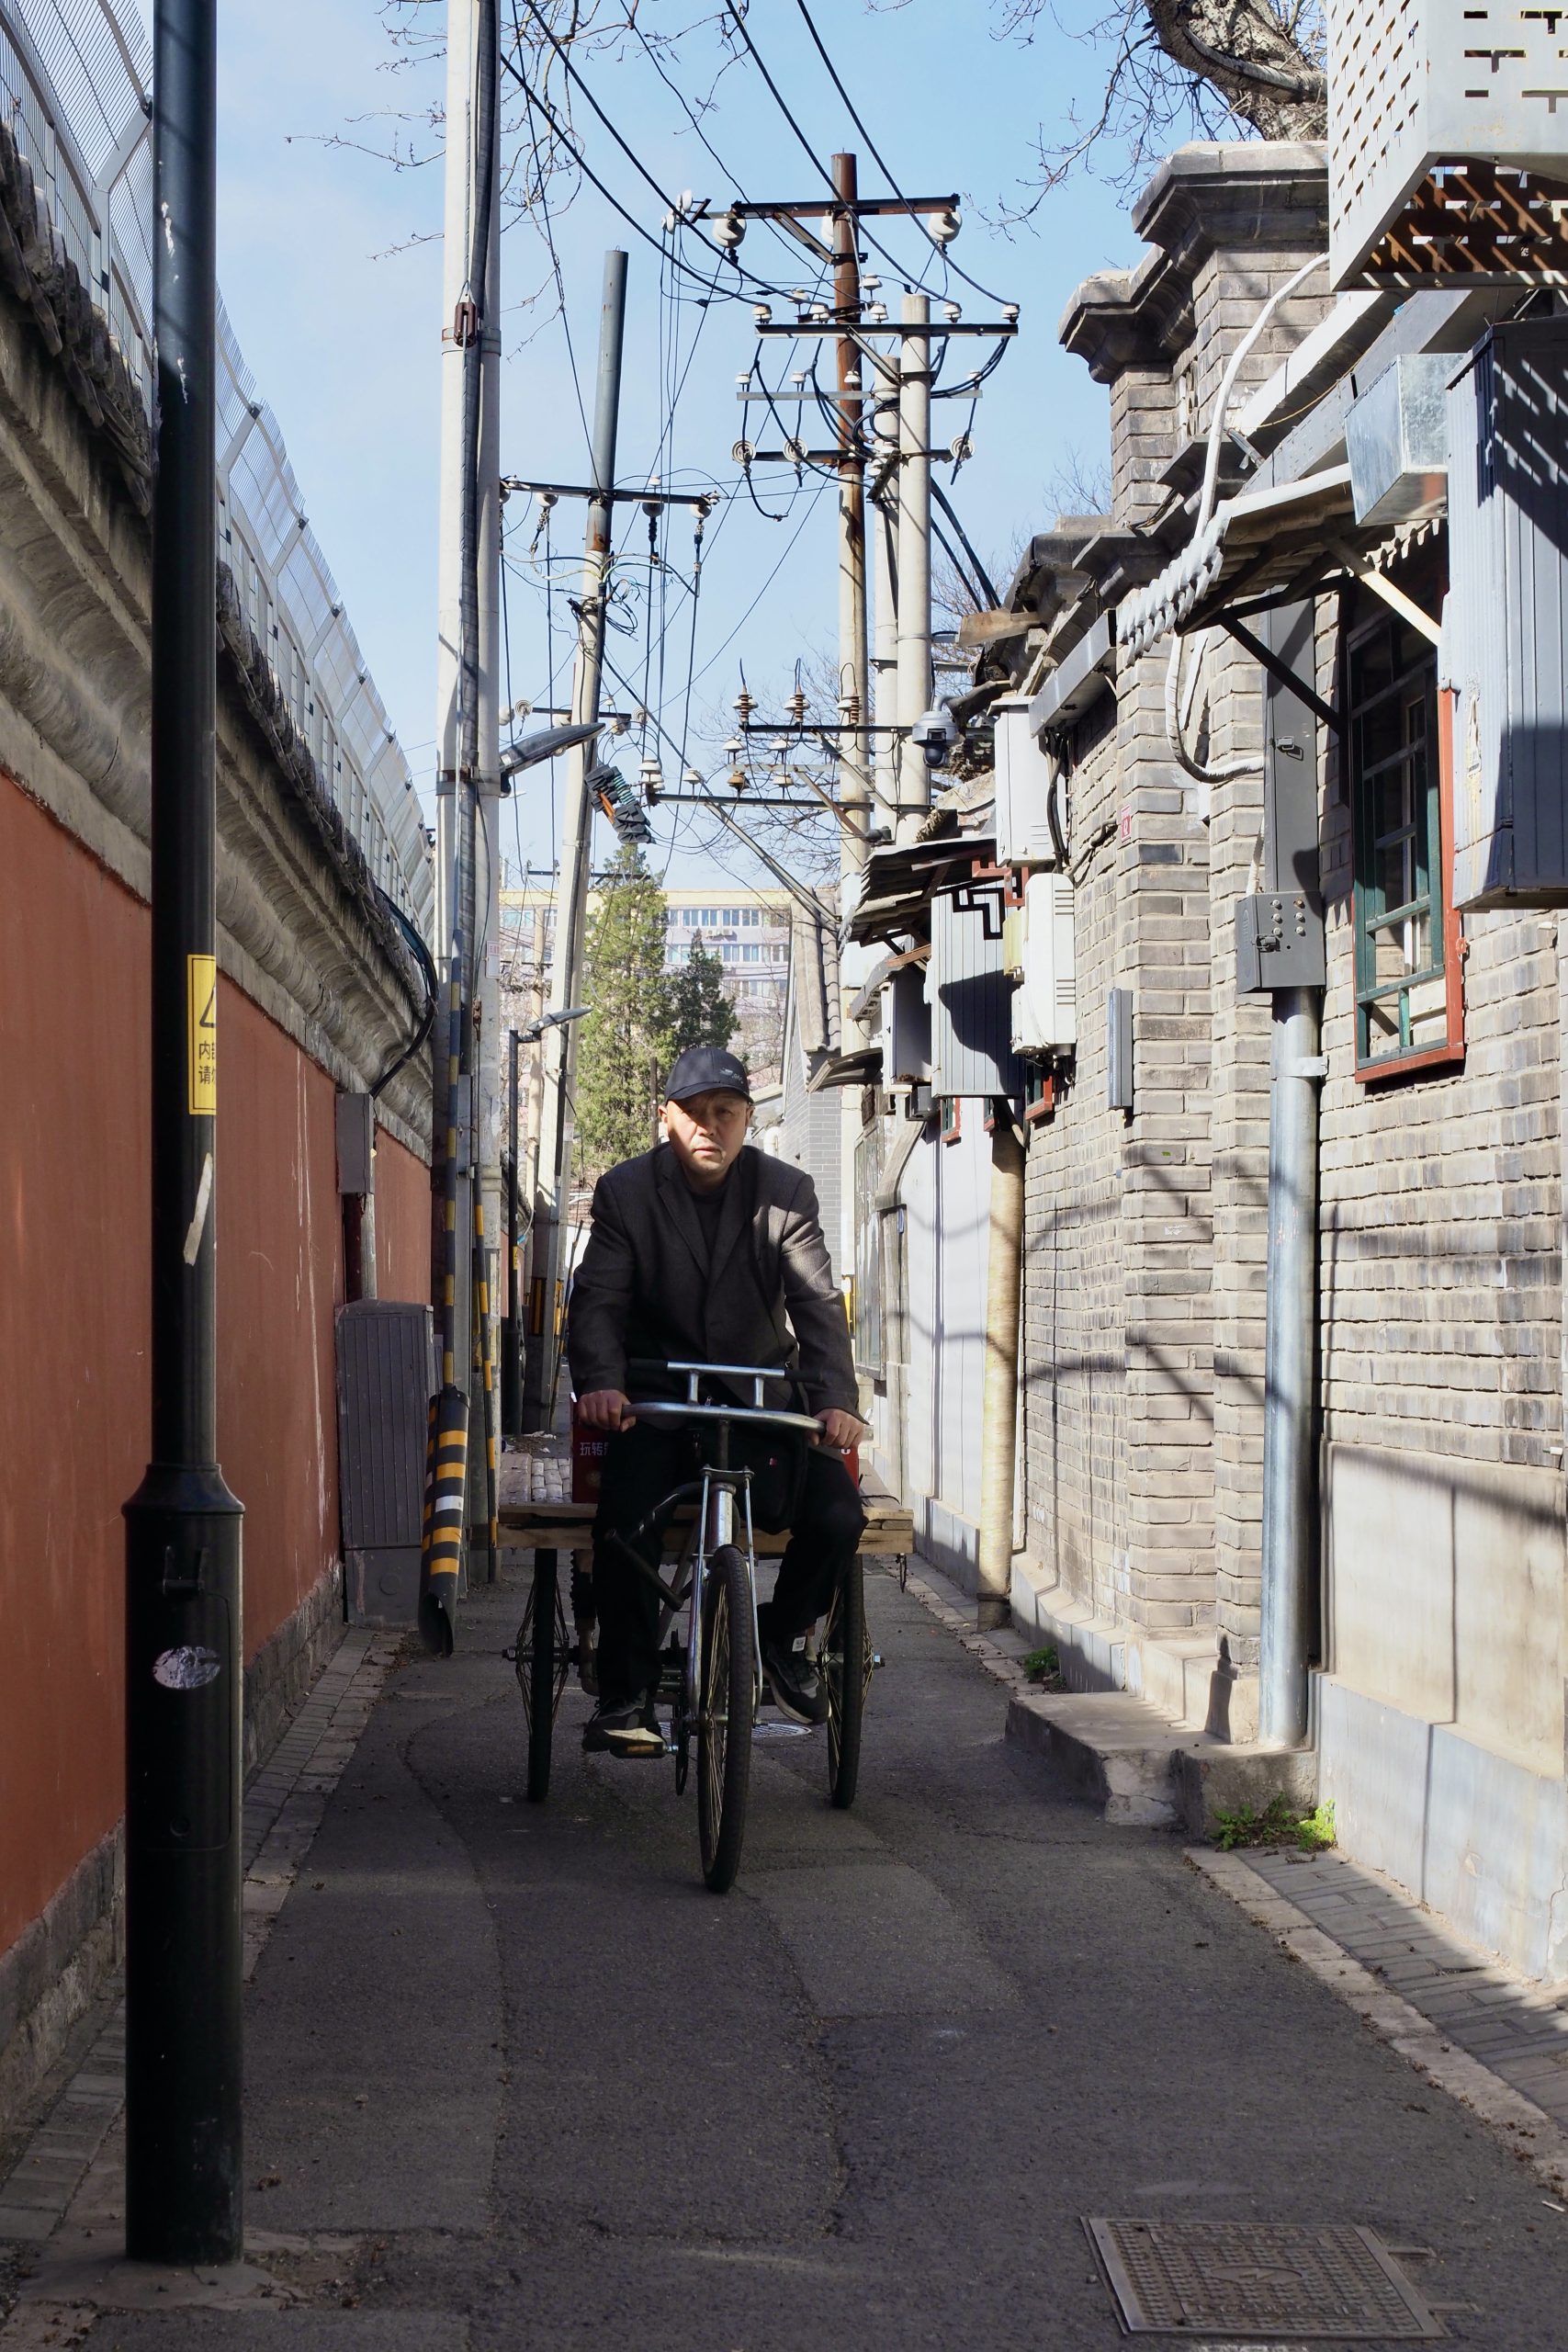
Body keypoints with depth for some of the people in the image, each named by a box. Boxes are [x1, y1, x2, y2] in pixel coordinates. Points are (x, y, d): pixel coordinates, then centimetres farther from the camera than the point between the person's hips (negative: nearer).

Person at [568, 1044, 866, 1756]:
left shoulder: (787, 1192, 0)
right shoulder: (626, 1191, 0)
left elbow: (818, 1304, -8)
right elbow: (597, 1299, -8)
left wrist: (836, 1398, -25)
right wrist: (599, 1380, -30)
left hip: (762, 1397, 1)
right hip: (658, 1397, -1)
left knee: (837, 1517, -20)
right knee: (625, 1519, -29)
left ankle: (783, 1636, 10)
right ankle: (625, 1695, -15)